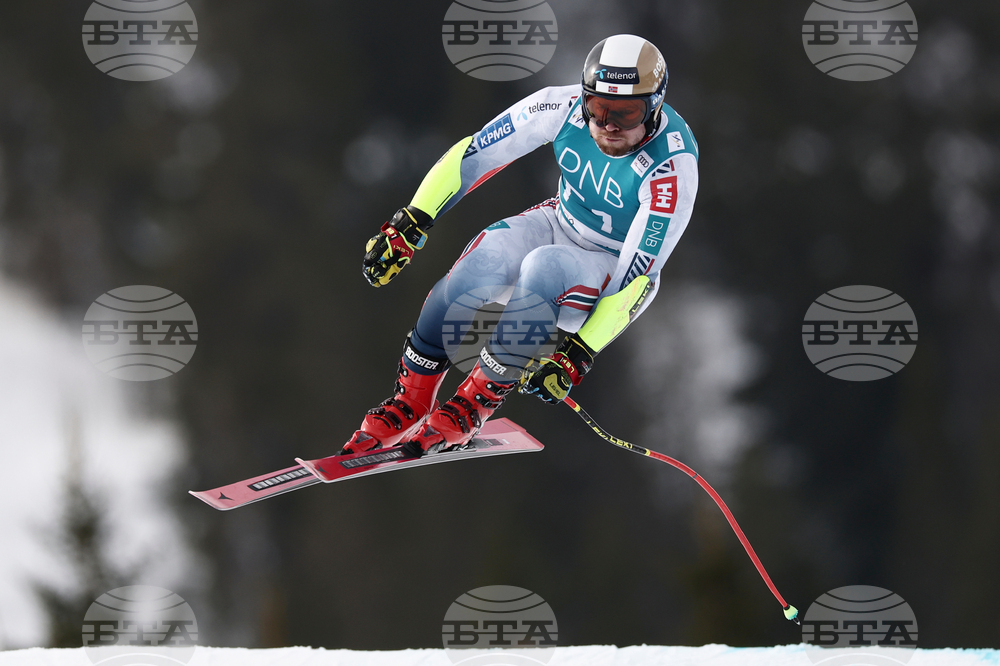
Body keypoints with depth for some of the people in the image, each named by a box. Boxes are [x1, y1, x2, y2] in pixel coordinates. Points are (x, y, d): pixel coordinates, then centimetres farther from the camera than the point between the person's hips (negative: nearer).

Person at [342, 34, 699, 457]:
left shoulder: (672, 167, -30)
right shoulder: (565, 108, -21)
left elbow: (638, 277, -29)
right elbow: (473, 154, -12)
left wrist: (578, 354, -34)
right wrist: (409, 224, -17)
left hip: (614, 270, -3)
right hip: (559, 224, 3)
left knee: (545, 267, -37)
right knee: (487, 259, -29)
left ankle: (478, 400, -18)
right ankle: (410, 402, -11)